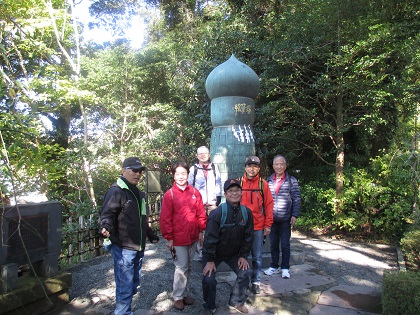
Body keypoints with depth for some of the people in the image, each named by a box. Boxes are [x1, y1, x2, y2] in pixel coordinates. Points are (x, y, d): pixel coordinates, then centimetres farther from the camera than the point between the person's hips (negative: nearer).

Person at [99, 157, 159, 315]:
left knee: (134, 283, 17)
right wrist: (105, 227, -40)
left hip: (138, 247, 9)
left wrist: (151, 236, 29)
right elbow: (107, 214, -20)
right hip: (123, 248, -8)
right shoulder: (116, 191, -12)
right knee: (125, 286, -4)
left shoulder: (139, 193, 16)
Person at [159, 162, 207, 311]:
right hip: (178, 239, -4)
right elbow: (165, 218, -9)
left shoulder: (195, 192, 2)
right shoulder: (170, 194, -9)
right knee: (181, 267, 3)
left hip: (193, 237, 4)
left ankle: (184, 293, 34)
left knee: (188, 267, 17)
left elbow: (201, 213, 6)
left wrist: (201, 231, 5)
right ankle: (178, 297, 21)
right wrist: (169, 238, -10)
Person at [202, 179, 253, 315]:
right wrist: (210, 260, -20)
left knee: (245, 273, -3)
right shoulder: (217, 213, -27)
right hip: (213, 253, -4)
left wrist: (243, 256, -2)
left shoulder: (247, 212, -12)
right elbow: (210, 238, -23)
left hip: (234, 253, 4)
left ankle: (236, 302, 23)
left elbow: (248, 236, -3)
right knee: (209, 279, -12)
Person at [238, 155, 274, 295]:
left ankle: (256, 282, 24)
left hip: (258, 227, 0)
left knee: (257, 256, 9)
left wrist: (268, 225, -2)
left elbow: (268, 205, 1)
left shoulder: (263, 184, 0)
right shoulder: (238, 183, 0)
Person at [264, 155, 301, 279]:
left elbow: (296, 199, -3)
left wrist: (295, 215, -9)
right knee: (273, 243, 12)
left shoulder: (291, 180, -3)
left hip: (285, 219, -3)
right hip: (271, 218, 3)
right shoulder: (269, 180, 4)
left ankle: (285, 268, 20)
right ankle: (274, 266, 26)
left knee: (285, 244, 5)